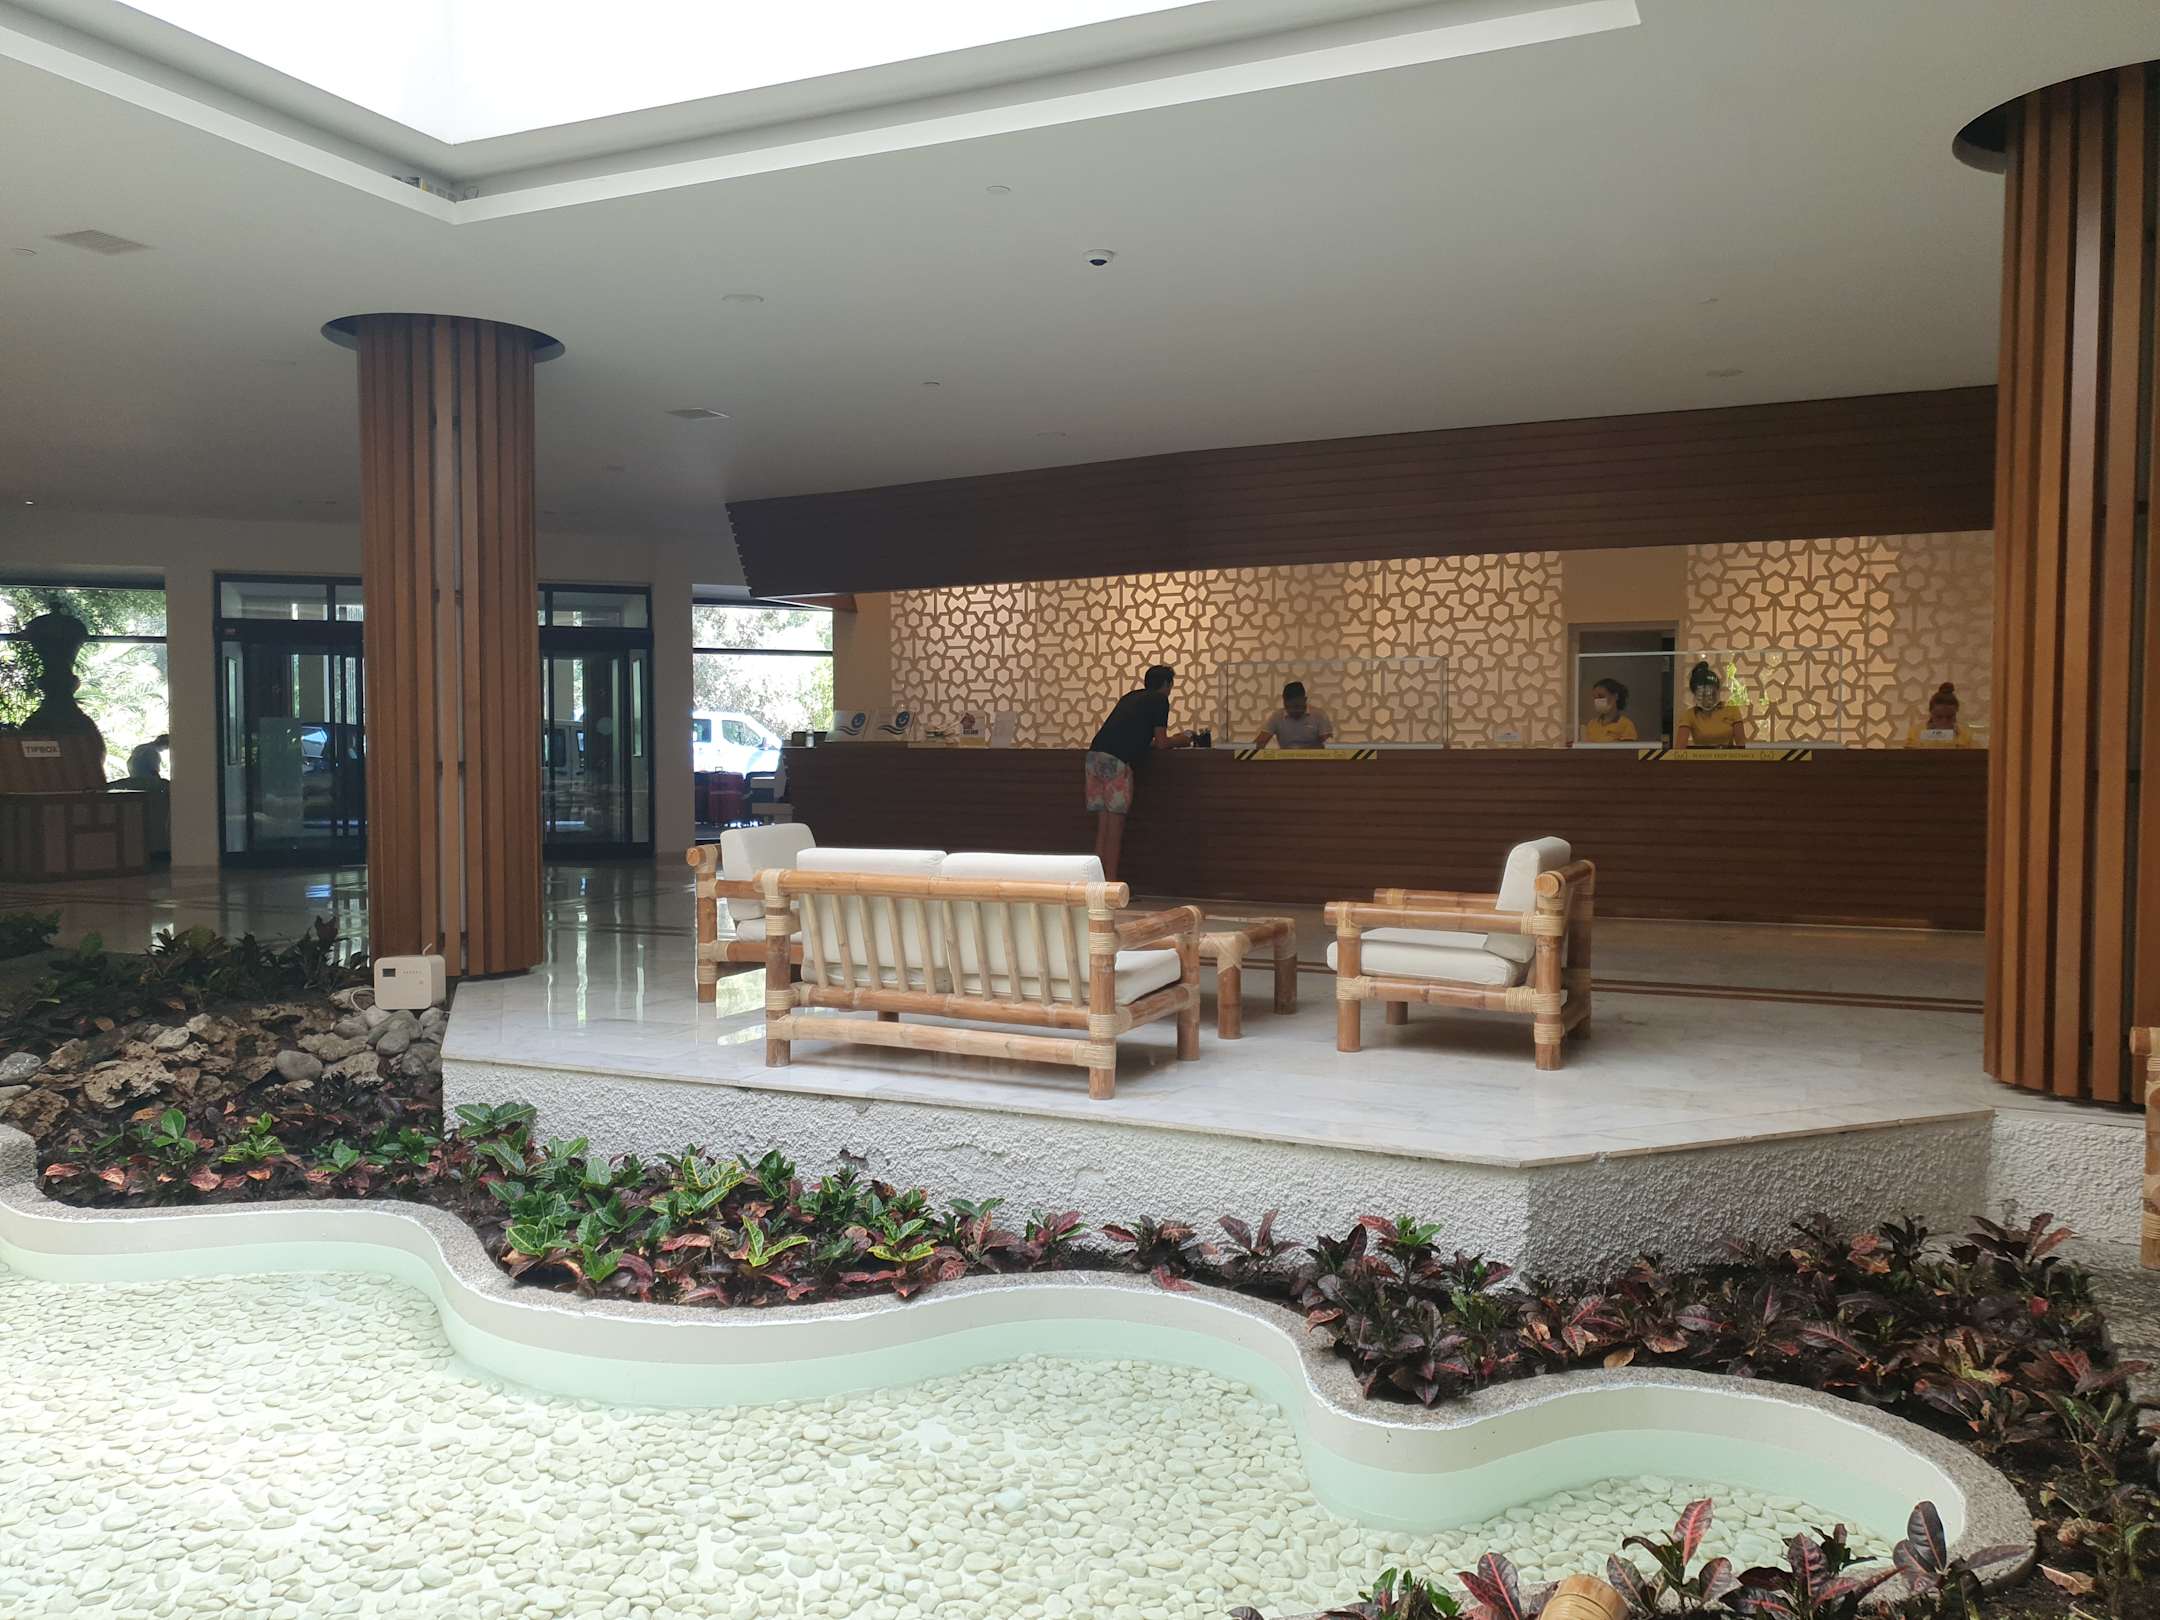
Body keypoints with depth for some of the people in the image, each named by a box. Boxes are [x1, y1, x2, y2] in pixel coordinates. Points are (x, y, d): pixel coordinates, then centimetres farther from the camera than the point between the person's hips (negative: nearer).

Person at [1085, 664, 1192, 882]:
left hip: (1095, 755, 7)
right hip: (1117, 760, -7)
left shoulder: (1131, 697, 29)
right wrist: (1179, 741, 24)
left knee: (1102, 826, 9)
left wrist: (1171, 739, 40)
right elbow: (1161, 743, 3)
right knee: (1116, 826, -4)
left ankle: (1099, 881, 9)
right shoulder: (1160, 699, 6)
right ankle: (1110, 883, -5)